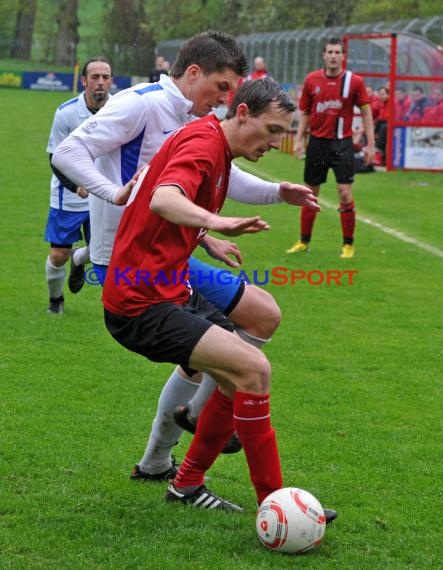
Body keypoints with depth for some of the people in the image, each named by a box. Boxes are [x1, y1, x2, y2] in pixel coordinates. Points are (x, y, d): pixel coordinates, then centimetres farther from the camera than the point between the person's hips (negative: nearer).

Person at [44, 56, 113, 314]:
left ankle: (79, 260, 39)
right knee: (58, 255, -2)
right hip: (68, 196, -3)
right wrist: (76, 186, -28)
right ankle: (56, 299, 28)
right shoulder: (66, 113, -16)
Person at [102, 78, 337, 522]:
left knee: (237, 376, 15)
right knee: (253, 369, -19)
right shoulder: (202, 142, -17)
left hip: (172, 292, 11)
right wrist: (215, 221, -55)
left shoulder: (218, 151, 14)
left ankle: (187, 485, 26)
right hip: (142, 303, -11)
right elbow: (163, 201, -39)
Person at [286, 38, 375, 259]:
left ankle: (348, 244, 5)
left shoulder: (354, 81, -4)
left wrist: (370, 144, -4)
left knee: (345, 194, -7)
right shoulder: (312, 80, 2)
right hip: (317, 142, 2)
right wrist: (298, 139, 2)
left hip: (342, 143, -2)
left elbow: (366, 112, 0)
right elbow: (304, 112, 11)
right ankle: (304, 241, 21)